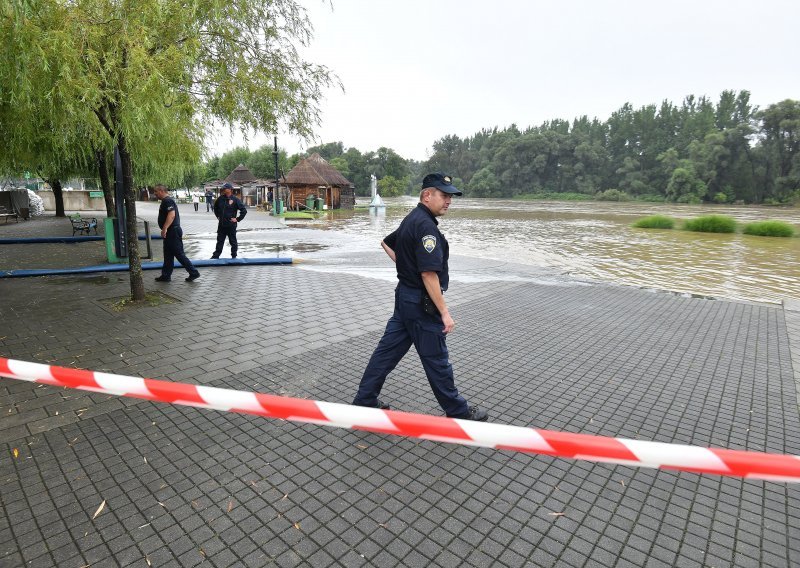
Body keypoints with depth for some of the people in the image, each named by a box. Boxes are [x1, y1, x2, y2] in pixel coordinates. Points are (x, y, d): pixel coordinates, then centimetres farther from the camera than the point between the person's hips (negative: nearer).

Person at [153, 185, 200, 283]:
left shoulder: (167, 201, -15)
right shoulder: (165, 201, 19)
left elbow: (171, 215, -27)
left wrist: (164, 229, -30)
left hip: (173, 232, -11)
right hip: (170, 233, 11)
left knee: (179, 254, -8)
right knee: (168, 255, 13)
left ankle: (194, 273, -3)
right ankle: (166, 276, 19)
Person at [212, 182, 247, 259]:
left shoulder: (235, 200, -10)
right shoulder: (220, 198, 4)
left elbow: (244, 210, -12)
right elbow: (215, 207, 24)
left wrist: (237, 219, -11)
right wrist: (218, 215, 16)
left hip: (231, 225, -4)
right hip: (221, 224, 4)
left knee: (233, 241, 7)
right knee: (220, 241, 12)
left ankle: (234, 256, 19)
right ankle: (216, 255, 21)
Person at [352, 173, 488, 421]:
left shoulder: (410, 220, 11)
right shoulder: (426, 226, -21)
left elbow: (386, 242, 27)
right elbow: (428, 273, -26)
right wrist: (444, 312, -23)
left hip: (404, 296, 10)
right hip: (421, 304, -10)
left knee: (388, 350, 14)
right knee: (436, 359, 4)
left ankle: (365, 401, 24)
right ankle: (457, 411, 21)